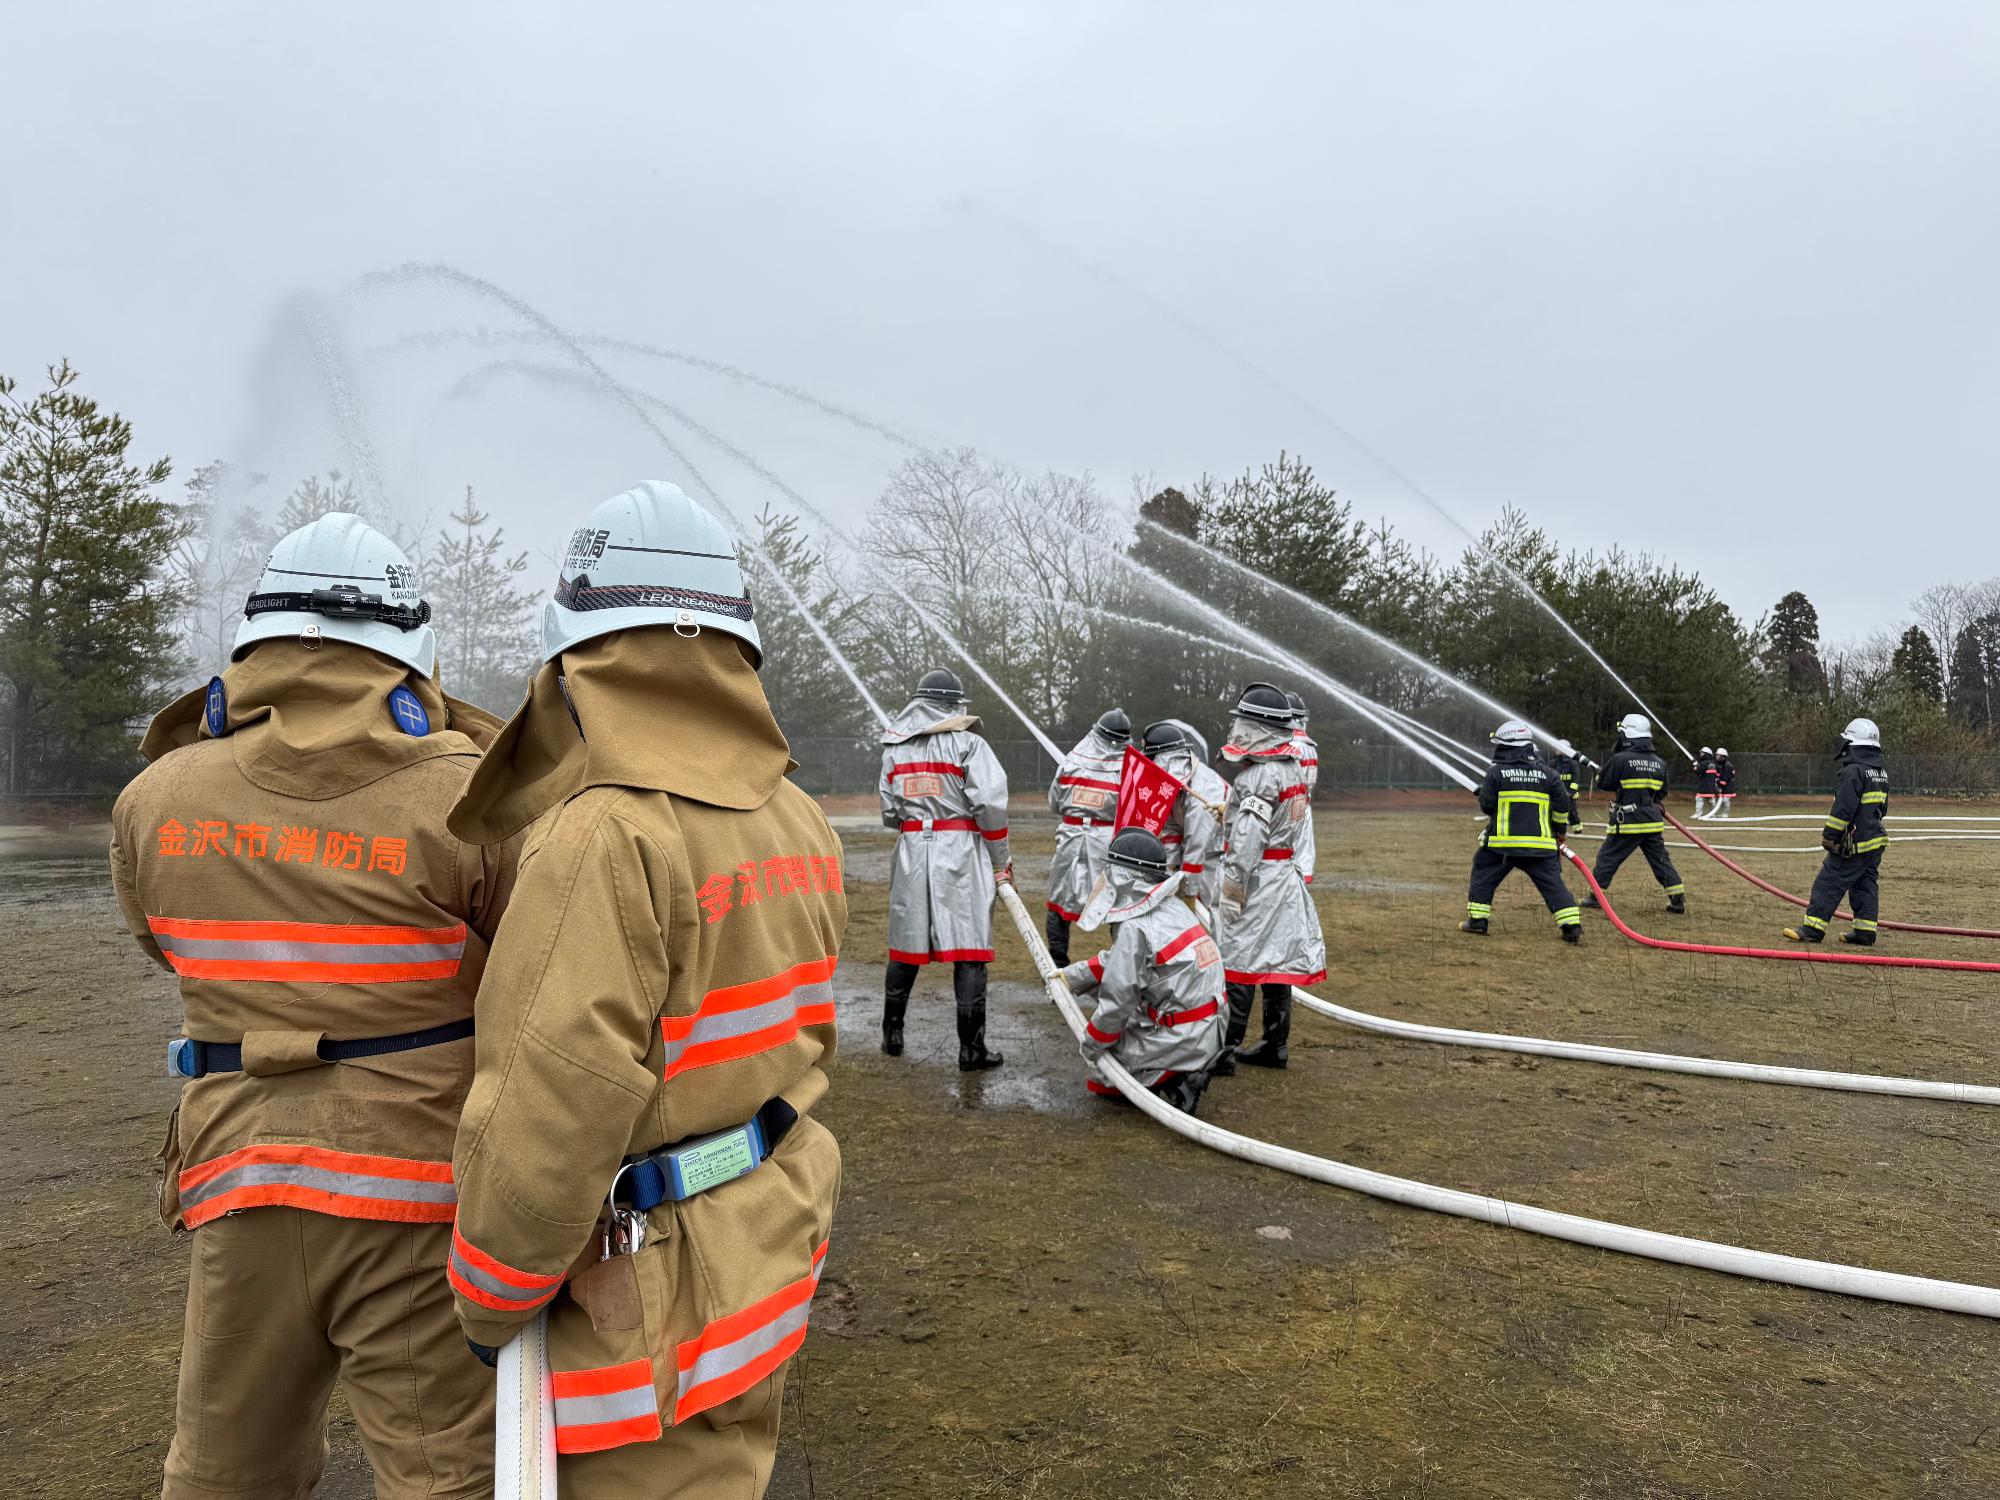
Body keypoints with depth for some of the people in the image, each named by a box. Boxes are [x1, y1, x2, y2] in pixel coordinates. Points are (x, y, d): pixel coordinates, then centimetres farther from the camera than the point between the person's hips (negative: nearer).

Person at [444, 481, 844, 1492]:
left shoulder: (606, 837, -25)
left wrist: (489, 1303, -12)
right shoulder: (799, 822, 2)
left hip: (652, 1289, -8)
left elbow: (548, 1118, -26)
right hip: (775, 1245, 8)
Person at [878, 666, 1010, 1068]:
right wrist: (1000, 863, -3)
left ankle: (892, 1034, 27)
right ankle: (971, 1048, 3)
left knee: (906, 945, 15)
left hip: (911, 853, 4)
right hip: (960, 853, -4)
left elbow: (890, 813, 8)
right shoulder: (968, 744, -5)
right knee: (968, 949, 0)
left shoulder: (894, 749, 9)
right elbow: (990, 805, -12)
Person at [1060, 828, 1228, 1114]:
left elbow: (1117, 1001, -17)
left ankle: (1174, 1082, -5)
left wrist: (1091, 1044, -1)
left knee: (1099, 1075, 7)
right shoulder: (1173, 908, 5)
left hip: (1178, 1043, -8)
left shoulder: (1135, 929, -21)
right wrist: (1071, 976, 16)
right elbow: (1117, 961, 17)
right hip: (1208, 1035, 8)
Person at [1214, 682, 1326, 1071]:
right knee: (1277, 961, 13)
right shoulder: (1292, 766, 11)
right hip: (1285, 875, 9)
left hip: (1256, 879, -9)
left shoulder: (1259, 776, -18)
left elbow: (1247, 842, -22)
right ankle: (1275, 1046, 21)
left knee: (1237, 965, -4)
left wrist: (1230, 892, -20)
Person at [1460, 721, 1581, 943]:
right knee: (1552, 883, 5)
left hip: (1502, 842, -2)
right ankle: (1572, 926, -3)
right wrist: (1560, 832, 21)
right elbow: (1562, 806, 7)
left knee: (1483, 876, 14)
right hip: (1540, 844, 2)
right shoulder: (1547, 774, 5)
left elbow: (1486, 805, -3)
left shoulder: (1496, 772, -4)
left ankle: (1477, 920, 12)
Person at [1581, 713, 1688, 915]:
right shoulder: (1660, 762, 8)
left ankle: (1595, 896, 10)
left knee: (1607, 858, 5)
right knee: (1661, 860, 10)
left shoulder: (1620, 759, -11)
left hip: (1627, 822, -5)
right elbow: (1662, 793, 18)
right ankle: (1678, 899, 8)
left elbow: (1603, 784, -1)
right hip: (1653, 822, 5)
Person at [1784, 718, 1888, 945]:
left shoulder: (1854, 771, -17)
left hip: (1854, 842, -9)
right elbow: (1882, 808, 22)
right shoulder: (1881, 773, 14)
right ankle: (1865, 931, 12)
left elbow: (1843, 808, -20)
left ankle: (1812, 928, -4)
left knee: (1829, 884, -5)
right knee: (1866, 886, 11)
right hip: (1875, 841, 9)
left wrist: (1829, 835, -13)